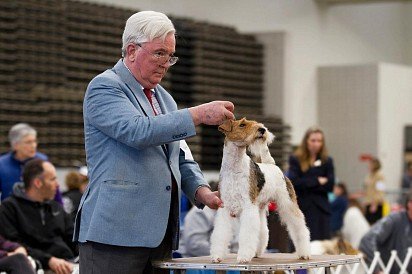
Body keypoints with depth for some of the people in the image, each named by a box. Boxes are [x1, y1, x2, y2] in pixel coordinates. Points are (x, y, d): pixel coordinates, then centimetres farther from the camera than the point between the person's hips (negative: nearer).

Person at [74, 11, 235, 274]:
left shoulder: (164, 97, 21)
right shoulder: (104, 87, -4)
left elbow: (181, 157, 22)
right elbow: (138, 131, -20)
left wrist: (202, 191, 3)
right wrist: (198, 114, -21)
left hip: (160, 232, 8)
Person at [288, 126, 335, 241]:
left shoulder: (327, 161, 10)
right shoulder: (295, 160, 6)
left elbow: (330, 185, -1)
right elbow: (294, 182, -8)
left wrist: (306, 184, -7)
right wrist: (317, 181, -8)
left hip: (321, 210, 2)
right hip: (301, 209, -2)